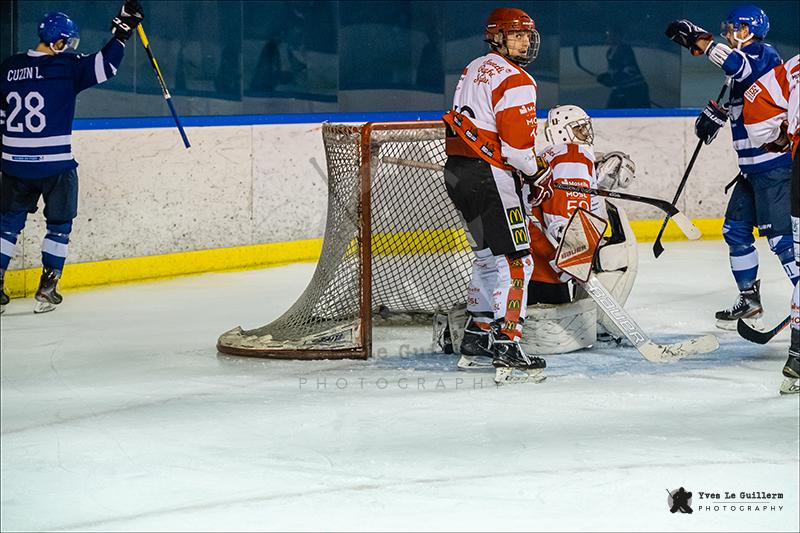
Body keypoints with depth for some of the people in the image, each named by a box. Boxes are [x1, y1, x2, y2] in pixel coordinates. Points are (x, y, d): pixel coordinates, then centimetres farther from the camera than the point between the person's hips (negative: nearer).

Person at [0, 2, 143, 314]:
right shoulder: (67, 66, -11)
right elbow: (105, 66, -15)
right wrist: (122, 31, -7)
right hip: (55, 165, -4)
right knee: (59, 225, 11)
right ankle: (47, 289, 8)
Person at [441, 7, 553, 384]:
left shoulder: (475, 70, 17)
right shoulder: (515, 81, -13)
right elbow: (517, 144, -19)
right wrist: (539, 174, 0)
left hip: (457, 170, 10)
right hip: (488, 178, -10)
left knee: (489, 254, 23)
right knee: (514, 261, -10)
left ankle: (477, 335, 31)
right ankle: (506, 351, -17)